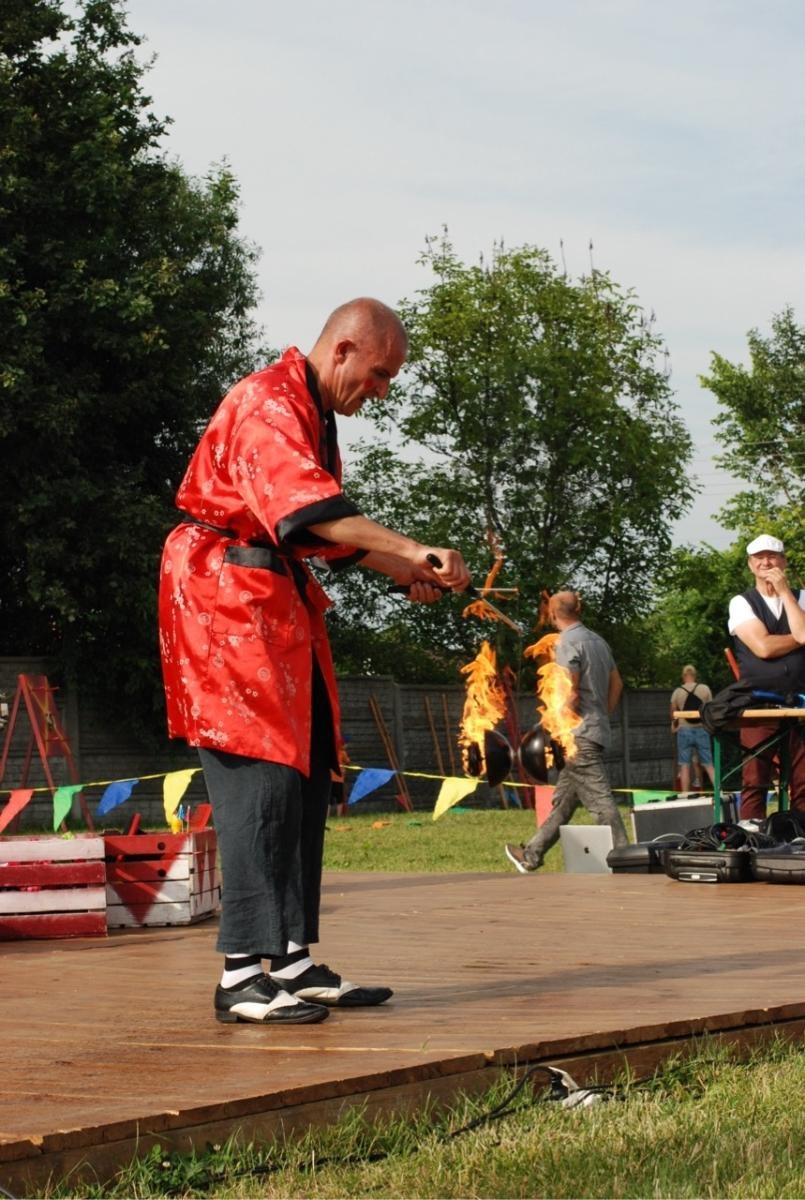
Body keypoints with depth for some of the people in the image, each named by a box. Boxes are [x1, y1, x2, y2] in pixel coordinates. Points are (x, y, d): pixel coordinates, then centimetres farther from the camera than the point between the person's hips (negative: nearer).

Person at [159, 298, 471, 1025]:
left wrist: (407, 575, 10)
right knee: (260, 774, -14)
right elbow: (313, 508, -29)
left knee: (306, 776, 8)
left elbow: (327, 529, 22)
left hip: (280, 604, 10)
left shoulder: (314, 415, 18)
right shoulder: (268, 406, -15)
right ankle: (241, 973, -13)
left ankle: (293, 960, 11)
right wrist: (413, 550, -32)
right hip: (225, 596, -10)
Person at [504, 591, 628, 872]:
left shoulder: (567, 643, -12)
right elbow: (617, 684, 19)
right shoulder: (597, 640, 14)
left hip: (579, 734, -9)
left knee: (600, 800, -10)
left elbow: (570, 694, -18)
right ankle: (532, 855, 23)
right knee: (563, 800, 14)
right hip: (598, 728, 9)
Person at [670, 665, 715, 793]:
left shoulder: (677, 692, -2)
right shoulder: (705, 689, 0)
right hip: (701, 729, 1)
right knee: (708, 764, 5)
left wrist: (674, 724, 24)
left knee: (685, 766, 3)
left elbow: (673, 714, 4)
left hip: (684, 730, -1)